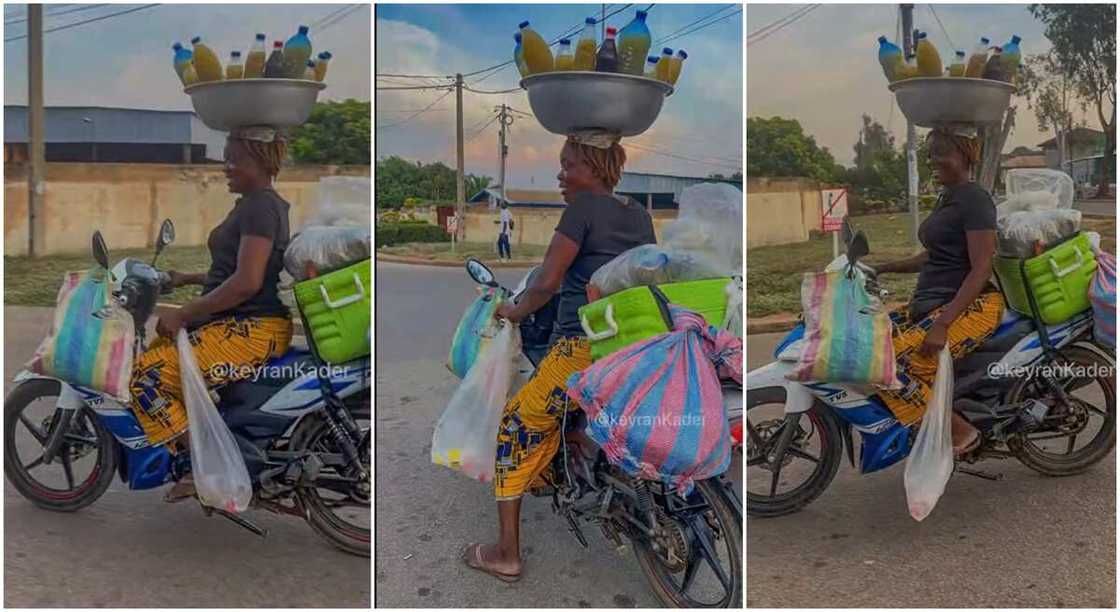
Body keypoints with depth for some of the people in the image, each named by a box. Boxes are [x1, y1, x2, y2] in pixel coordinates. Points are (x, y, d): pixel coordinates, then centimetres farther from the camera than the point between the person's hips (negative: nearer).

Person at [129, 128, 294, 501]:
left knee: (148, 374, -18)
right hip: (239, 322, 11)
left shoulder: (259, 206, -14)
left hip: (252, 329, -11)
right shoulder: (256, 204, 18)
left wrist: (184, 314, -18)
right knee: (156, 341, 24)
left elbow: (247, 283, -24)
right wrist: (186, 279, 23)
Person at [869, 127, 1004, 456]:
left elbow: (981, 269, -19)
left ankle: (960, 432, -10)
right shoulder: (947, 197, 18)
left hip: (971, 306, -10)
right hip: (930, 302, 10)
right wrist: (883, 268, 16)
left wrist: (941, 325, -26)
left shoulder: (974, 199, -12)